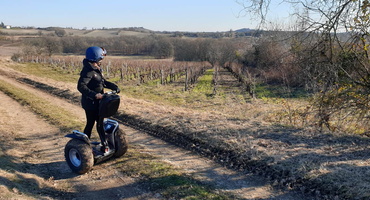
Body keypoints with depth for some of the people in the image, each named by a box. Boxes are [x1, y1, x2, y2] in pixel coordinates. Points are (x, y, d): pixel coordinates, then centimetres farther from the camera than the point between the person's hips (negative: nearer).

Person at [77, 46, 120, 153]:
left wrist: (114, 87, 7)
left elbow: (103, 81, 20)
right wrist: (94, 94, -40)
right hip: (90, 103, -9)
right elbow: (81, 86, -32)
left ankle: (104, 145, 27)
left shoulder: (96, 69, 8)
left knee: (100, 123, 16)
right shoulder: (88, 71, -21)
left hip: (97, 102, 9)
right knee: (90, 124, 3)